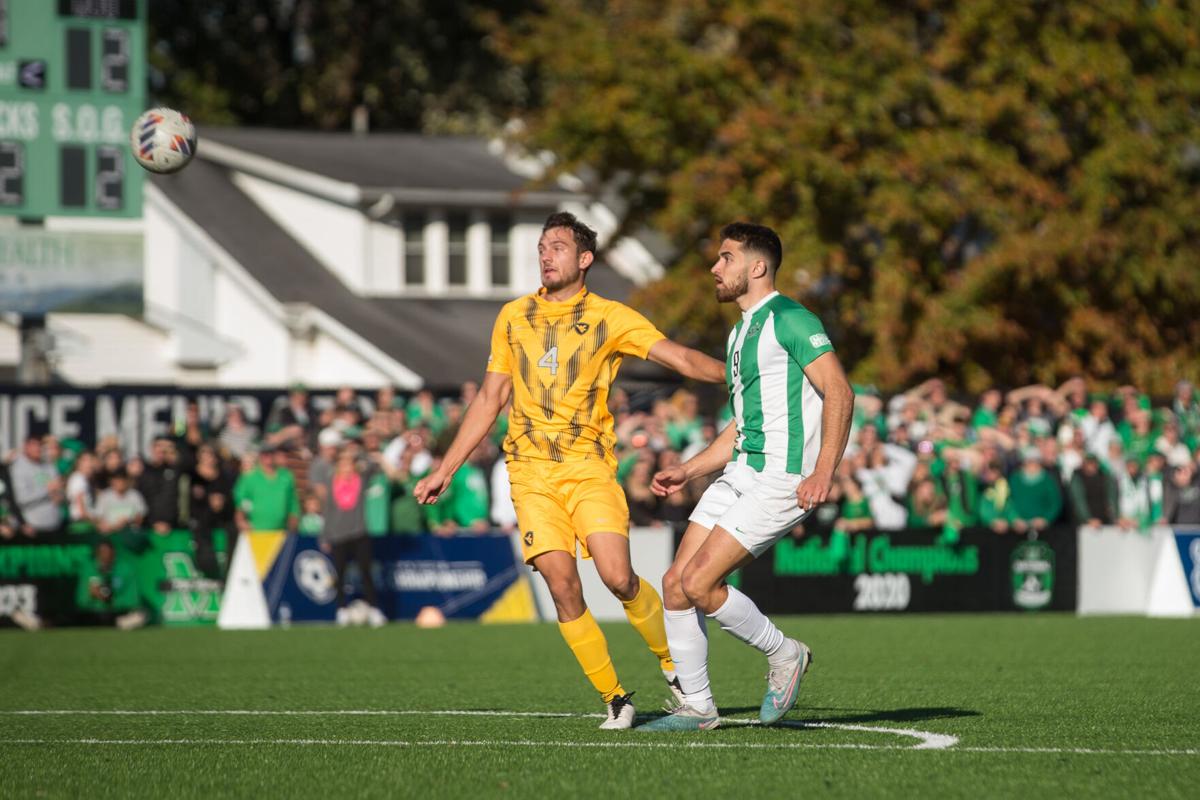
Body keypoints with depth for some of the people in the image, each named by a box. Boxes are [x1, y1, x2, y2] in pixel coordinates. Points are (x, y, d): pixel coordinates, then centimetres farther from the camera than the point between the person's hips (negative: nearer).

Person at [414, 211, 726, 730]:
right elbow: (489, 399, 18)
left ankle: (675, 664, 8)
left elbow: (679, 357, -6)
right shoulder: (513, 317, 12)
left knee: (618, 577, -17)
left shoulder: (610, 318, 2)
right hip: (531, 471, 2)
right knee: (562, 585, -11)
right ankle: (614, 699, 0)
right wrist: (445, 470, 16)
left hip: (589, 467, -2)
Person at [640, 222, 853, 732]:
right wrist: (689, 471, 20)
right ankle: (697, 708, 9)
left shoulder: (789, 320, -10)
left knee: (699, 583, -16)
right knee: (676, 584, 1)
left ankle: (783, 655, 5)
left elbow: (840, 393, -18)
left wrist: (824, 471, -27)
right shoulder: (741, 333, 20)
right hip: (740, 471, 9)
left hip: (780, 479, -9)